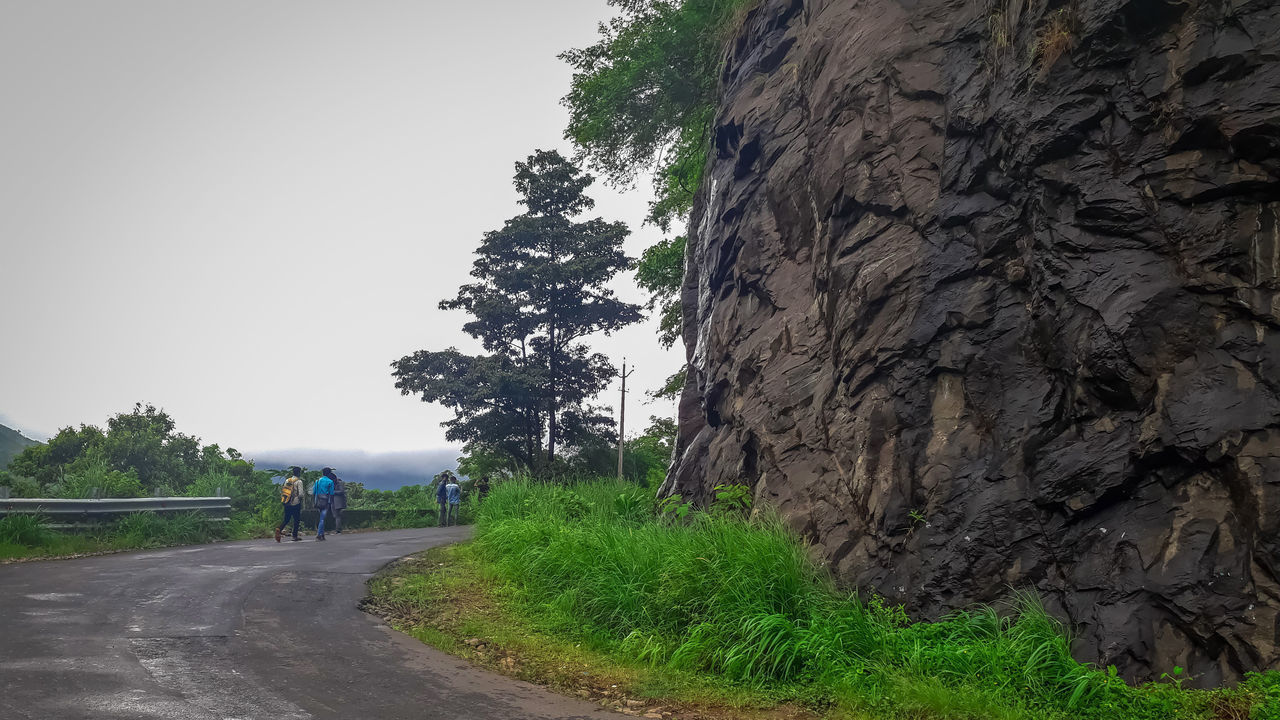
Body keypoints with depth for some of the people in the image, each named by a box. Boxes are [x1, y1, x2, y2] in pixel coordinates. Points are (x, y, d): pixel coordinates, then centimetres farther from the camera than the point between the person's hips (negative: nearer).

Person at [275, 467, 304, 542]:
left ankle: (279, 529, -14)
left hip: (286, 504, 5)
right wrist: (300, 500, 4)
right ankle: (295, 536, 8)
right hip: (295, 504, -5)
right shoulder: (299, 481, -9)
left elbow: (282, 491, 10)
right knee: (296, 520, 6)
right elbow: (300, 494, -15)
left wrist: (282, 501, 19)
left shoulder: (287, 480, 8)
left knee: (286, 519, 11)